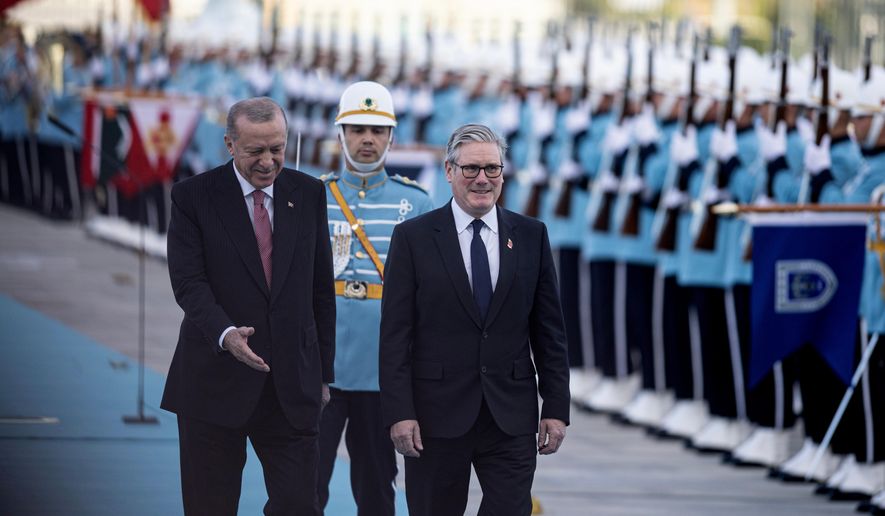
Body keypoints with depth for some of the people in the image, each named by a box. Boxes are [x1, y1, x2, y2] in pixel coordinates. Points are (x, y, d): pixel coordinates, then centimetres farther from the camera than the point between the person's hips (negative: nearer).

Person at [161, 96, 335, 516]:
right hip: (215, 383, -2)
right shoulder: (193, 196, -2)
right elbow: (188, 282, -11)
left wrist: (324, 372, 9)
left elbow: (321, 288, 11)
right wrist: (225, 334, -29)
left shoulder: (308, 194, 8)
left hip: (292, 384, 2)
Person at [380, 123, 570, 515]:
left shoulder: (531, 236, 7)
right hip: (436, 416, -1)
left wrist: (556, 408, 3)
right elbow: (395, 334, -3)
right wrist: (399, 413, -10)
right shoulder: (414, 237, 1)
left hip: (511, 419, 1)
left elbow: (549, 331, 8)